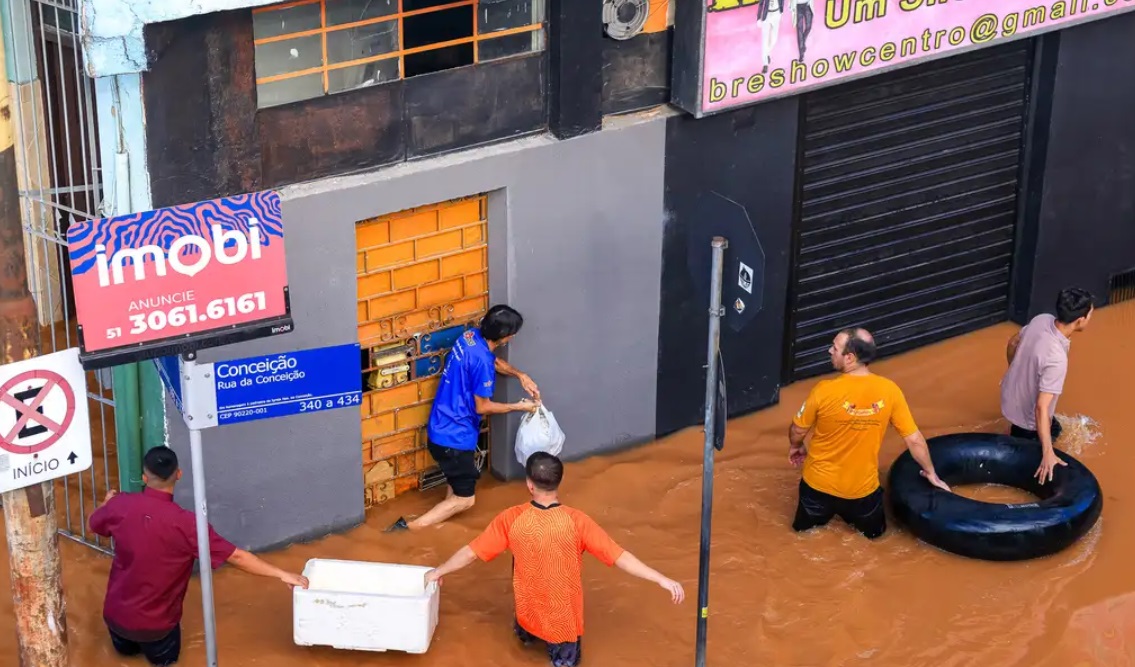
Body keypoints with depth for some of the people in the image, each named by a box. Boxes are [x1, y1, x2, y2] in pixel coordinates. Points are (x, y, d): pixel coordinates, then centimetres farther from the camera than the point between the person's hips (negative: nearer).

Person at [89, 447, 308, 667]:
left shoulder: (121, 505, -14)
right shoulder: (186, 524, -25)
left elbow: (94, 524, 10)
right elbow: (236, 556, -22)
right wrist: (282, 574, -14)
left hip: (115, 613, 4)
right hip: (154, 624, -4)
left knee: (126, 648, 37)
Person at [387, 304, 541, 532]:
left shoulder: (472, 336, -1)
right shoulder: (481, 360, -27)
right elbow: (482, 407, -17)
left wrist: (520, 375, 9)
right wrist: (519, 407, -5)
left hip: (442, 428, 9)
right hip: (454, 436, -9)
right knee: (465, 499, 1)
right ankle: (409, 528, -5)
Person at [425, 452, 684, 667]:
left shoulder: (511, 519, -17)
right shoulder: (576, 521, -22)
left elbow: (471, 552, -6)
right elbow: (619, 557, -22)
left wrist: (438, 572, 10)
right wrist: (662, 581, -18)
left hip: (529, 616, 1)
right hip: (564, 621, -1)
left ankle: (526, 632, 27)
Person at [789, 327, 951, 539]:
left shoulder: (825, 391, -24)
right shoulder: (889, 391, -18)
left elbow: (797, 431, -7)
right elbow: (914, 440, -8)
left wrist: (796, 447, 17)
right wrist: (931, 474, 10)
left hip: (820, 482, 0)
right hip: (862, 488, 0)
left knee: (803, 526, 30)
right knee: (873, 531, 30)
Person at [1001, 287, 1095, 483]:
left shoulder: (1042, 319, -18)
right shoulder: (1057, 359, -40)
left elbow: (1012, 344, 3)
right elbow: (1041, 408, -38)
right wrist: (1048, 453, -36)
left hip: (1010, 395, 8)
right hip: (1028, 417, -8)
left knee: (1054, 430, 33)